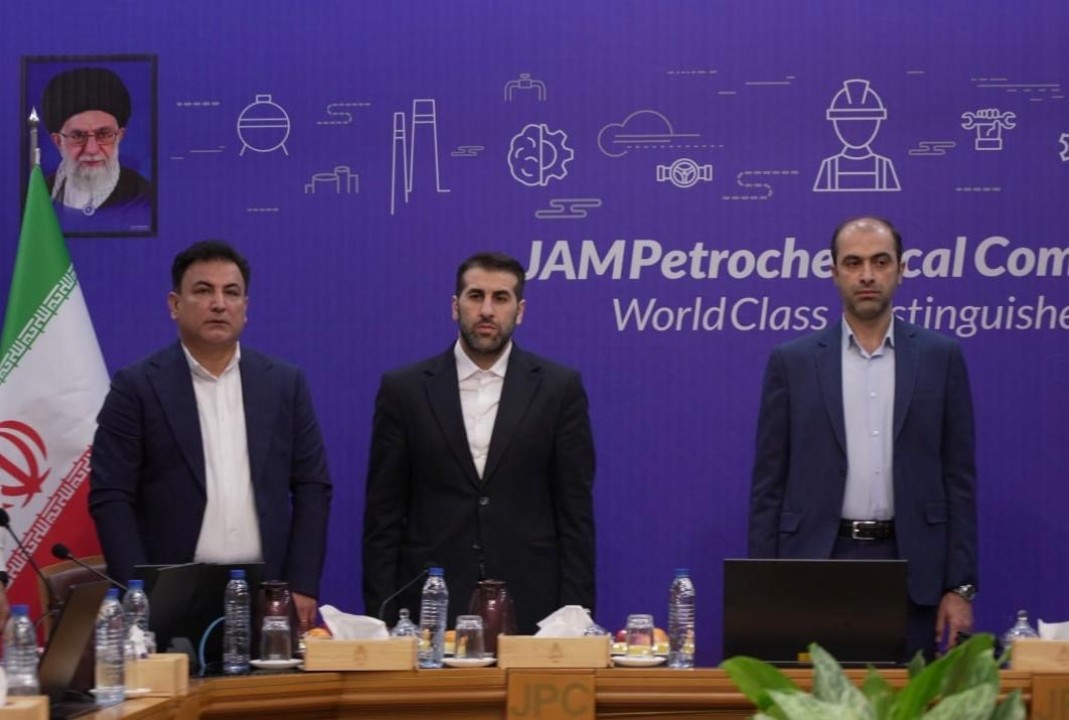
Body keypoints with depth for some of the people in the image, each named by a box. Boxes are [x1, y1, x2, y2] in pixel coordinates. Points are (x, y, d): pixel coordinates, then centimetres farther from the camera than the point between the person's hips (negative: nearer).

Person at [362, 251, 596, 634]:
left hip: (530, 609, 0)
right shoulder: (405, 388, 4)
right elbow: (383, 514, 4)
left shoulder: (559, 387, 3)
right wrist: (381, 616, -2)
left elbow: (575, 512, 3)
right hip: (430, 610, 0)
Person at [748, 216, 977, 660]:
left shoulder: (940, 357, 6)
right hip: (816, 565, 0)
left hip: (909, 570, 0)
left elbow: (959, 479, 5)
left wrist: (960, 586, 0)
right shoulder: (792, 362, 5)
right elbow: (769, 486, 4)